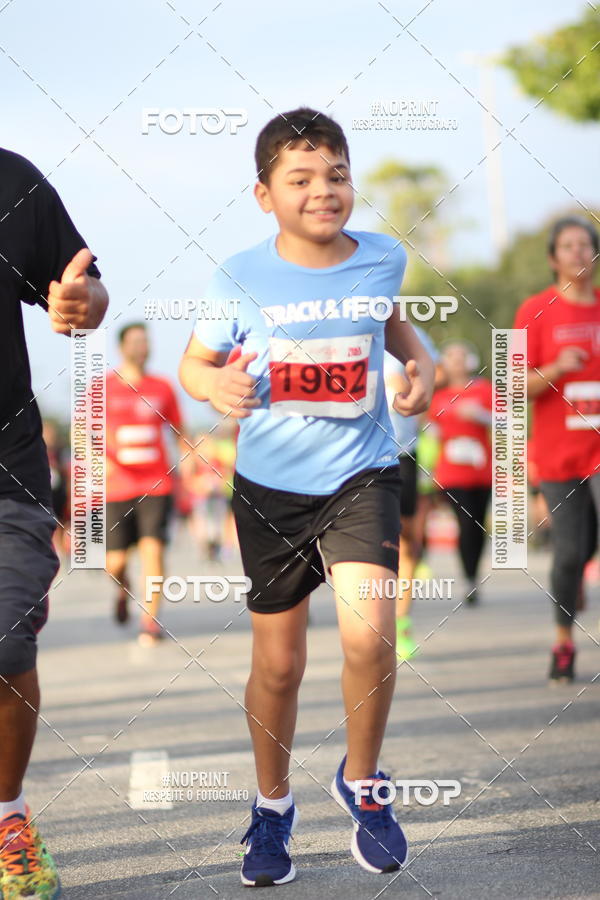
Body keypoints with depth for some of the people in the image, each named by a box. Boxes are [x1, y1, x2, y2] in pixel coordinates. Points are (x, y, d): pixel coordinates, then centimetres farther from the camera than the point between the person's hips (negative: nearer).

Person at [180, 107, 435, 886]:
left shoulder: (382, 259, -4)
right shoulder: (240, 279, -9)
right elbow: (193, 363, 4)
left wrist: (422, 365, -1)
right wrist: (216, 386, -19)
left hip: (362, 474, 0)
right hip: (270, 483, 0)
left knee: (369, 634, -20)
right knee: (278, 661, 8)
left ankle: (362, 783, 7)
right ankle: (273, 808, 32)